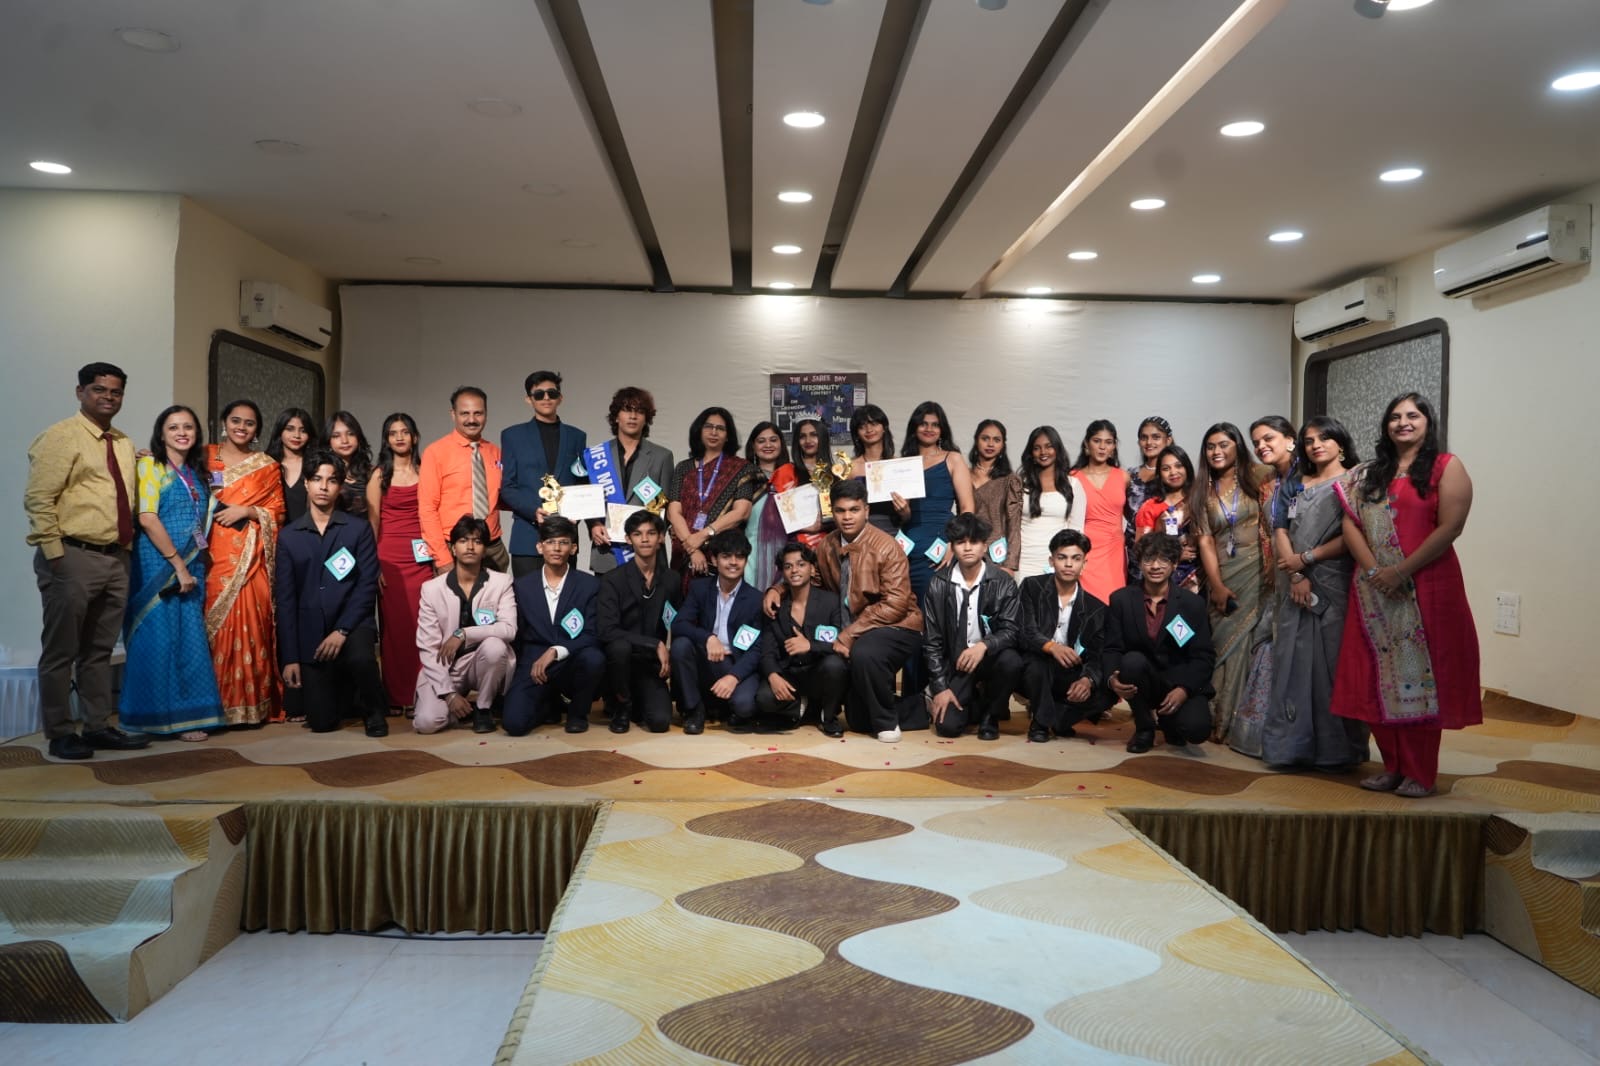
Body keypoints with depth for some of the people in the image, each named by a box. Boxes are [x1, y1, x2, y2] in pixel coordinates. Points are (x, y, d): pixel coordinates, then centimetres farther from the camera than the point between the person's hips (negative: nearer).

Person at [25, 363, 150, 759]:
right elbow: (38, 500, -13)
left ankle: (98, 727, 22)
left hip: (115, 558, 7)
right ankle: (60, 734, 10)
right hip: (74, 557, -7)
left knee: (100, 651, 14)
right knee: (61, 651, 2)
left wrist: (127, 547, 15)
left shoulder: (124, 444, 15)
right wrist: (54, 555, -17)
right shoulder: (61, 437, -7)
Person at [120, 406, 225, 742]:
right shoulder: (150, 465, -4)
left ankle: (184, 715, 13)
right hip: (159, 566, -6)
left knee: (189, 640, 6)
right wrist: (178, 565, -15)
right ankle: (158, 716, 4)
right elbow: (147, 518, -14)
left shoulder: (196, 472, 16)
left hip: (191, 567, 6)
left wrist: (193, 568, 8)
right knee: (160, 638, -3)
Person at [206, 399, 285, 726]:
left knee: (250, 619, -5)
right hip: (215, 553, 0)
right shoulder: (206, 456, 11)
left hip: (250, 555, 0)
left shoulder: (267, 466, 11)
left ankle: (251, 703, 2)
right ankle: (215, 704, 3)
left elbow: (277, 511, 7)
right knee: (215, 621, -4)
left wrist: (246, 511, -8)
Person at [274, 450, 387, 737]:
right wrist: (290, 657, -1)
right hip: (310, 633, 2)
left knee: (361, 659, -36)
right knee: (322, 722, -2)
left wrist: (342, 630, -18)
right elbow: (285, 599, 4)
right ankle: (344, 689, 34)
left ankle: (373, 711, -4)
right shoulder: (289, 536, 7)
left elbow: (367, 586, -6)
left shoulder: (359, 529, 1)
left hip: (351, 624, -2)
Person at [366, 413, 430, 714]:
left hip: (422, 557, 1)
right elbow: (372, 524, 3)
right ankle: (397, 695, 6)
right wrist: (374, 565, -5)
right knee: (394, 623, -1)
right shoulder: (380, 475, 6)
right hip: (390, 557, -1)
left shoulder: (425, 472, 11)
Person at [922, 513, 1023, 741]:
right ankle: (975, 702, 19)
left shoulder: (1003, 582, -6)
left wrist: (984, 646, -33)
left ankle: (990, 714, -3)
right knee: (947, 725, -18)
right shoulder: (939, 584, -4)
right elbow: (932, 640, -2)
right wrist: (940, 688, -9)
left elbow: (1011, 630, -12)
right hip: (955, 664, 0)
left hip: (990, 657, 0)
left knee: (1011, 661, -34)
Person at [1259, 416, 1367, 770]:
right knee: (1293, 660, 3)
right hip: (1298, 588, 5)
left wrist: (1305, 560, -9)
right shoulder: (1294, 486, 16)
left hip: (1337, 585, -4)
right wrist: (1296, 576, -6)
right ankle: (1292, 744, 10)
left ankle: (1337, 749, 5)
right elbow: (1280, 531, 7)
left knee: (1334, 661, -4)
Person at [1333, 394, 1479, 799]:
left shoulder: (1445, 467, -1)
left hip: (1426, 588, -5)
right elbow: (1350, 524, 6)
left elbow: (1449, 527, -11)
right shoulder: (1369, 475, 15)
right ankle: (1392, 767, 17)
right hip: (1373, 592, 5)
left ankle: (1421, 774, 9)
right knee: (1378, 678, 6)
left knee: (1420, 676, -1)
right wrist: (1372, 570, -9)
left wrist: (1400, 571, -15)